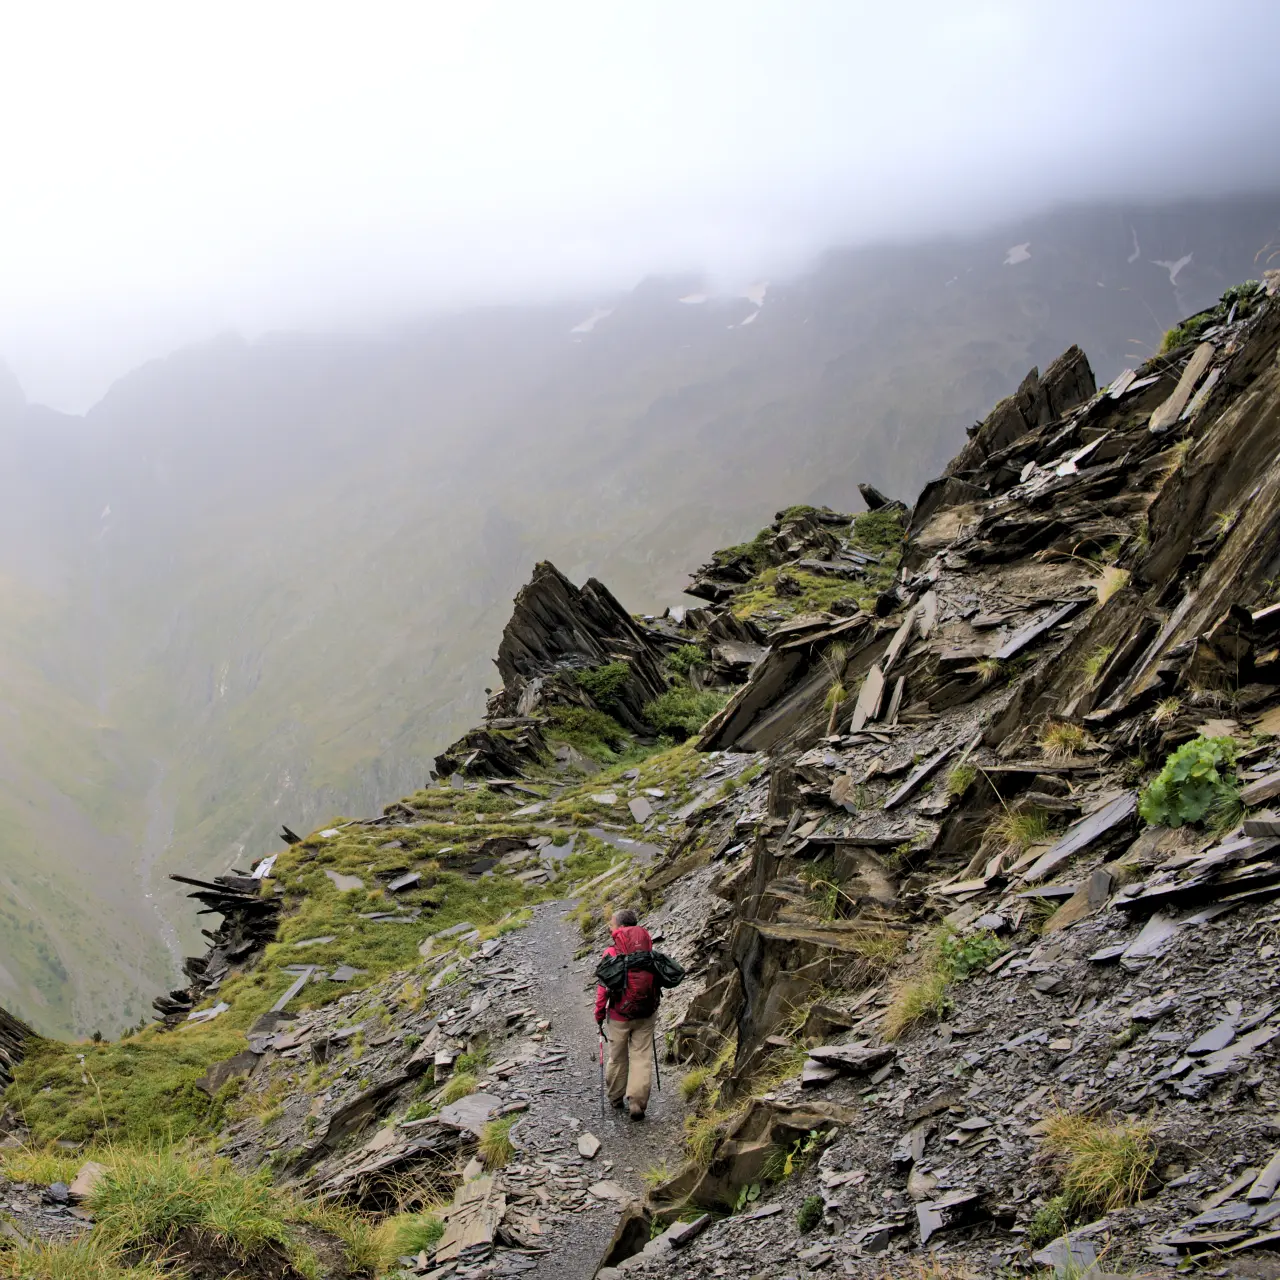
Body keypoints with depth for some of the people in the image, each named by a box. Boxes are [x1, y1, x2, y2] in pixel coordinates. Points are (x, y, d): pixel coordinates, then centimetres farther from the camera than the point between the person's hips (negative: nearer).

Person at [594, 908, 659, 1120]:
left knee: (617, 1057, 15)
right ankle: (637, 1103, 2)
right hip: (646, 1015, 3)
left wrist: (599, 1015, -1)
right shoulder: (649, 953, -2)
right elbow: (657, 981, 7)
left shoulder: (611, 955, -14)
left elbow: (603, 989, -12)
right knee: (642, 1057, 7)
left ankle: (616, 1097, 31)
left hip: (620, 1015, -2)